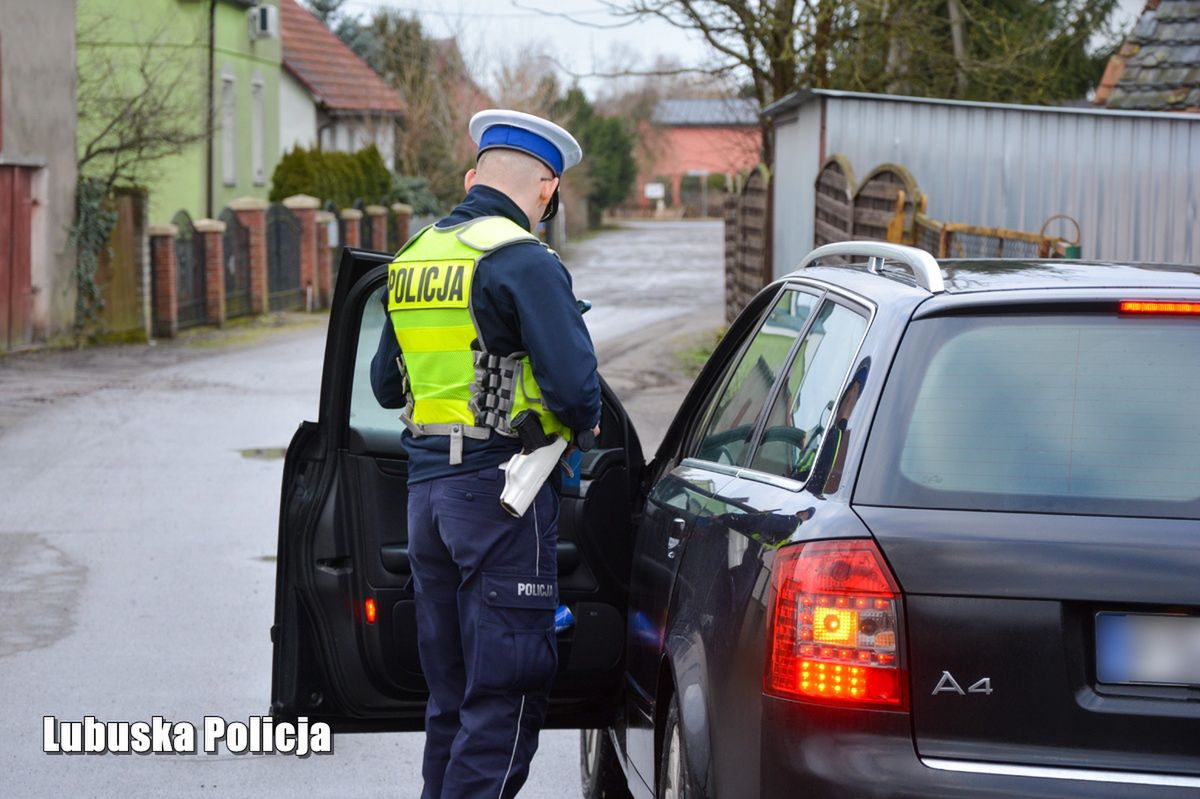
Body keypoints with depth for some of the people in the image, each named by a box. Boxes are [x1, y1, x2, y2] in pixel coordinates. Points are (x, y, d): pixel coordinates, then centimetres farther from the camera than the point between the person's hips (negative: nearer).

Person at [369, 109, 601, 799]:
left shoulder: (412, 259, 13)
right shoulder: (523, 262, -12)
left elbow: (387, 384, 22)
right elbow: (573, 382, -20)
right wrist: (585, 425, 0)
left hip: (426, 486, 8)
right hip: (502, 489, -8)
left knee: (452, 690, 16)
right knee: (508, 693, -4)